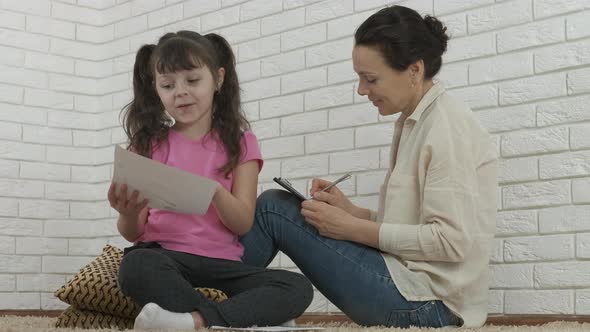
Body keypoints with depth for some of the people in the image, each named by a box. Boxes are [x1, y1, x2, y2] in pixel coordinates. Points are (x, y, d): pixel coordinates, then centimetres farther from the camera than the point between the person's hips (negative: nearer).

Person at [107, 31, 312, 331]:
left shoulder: (239, 142, 10)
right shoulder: (149, 143, 11)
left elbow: (243, 224, -1)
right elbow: (133, 233, 7)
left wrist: (215, 192, -23)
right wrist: (128, 214, -18)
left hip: (222, 263, 1)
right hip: (164, 257, -1)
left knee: (298, 288, -25)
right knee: (136, 266, -37)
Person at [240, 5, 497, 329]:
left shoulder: (447, 125, -14)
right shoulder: (413, 123, 13)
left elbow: (451, 241, -21)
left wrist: (352, 228, -15)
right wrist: (350, 210, 1)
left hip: (422, 300, -9)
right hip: (412, 290, 9)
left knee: (272, 207, -6)